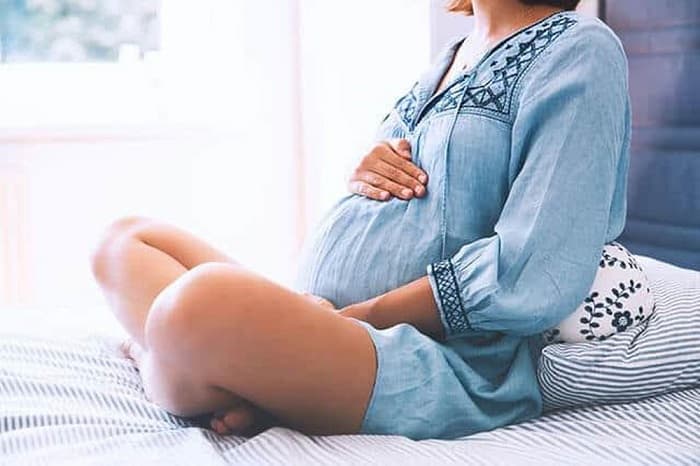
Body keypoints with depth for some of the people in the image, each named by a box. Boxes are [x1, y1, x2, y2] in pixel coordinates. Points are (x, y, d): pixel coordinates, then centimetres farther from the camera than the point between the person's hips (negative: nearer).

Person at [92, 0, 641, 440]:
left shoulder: (578, 49, -7)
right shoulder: (451, 58, 19)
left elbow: (534, 279, -18)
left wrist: (351, 317, -14)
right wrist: (364, 177, 1)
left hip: (441, 366, -9)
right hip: (323, 326, 9)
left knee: (205, 300, -34)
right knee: (127, 239, 15)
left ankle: (155, 367, -2)